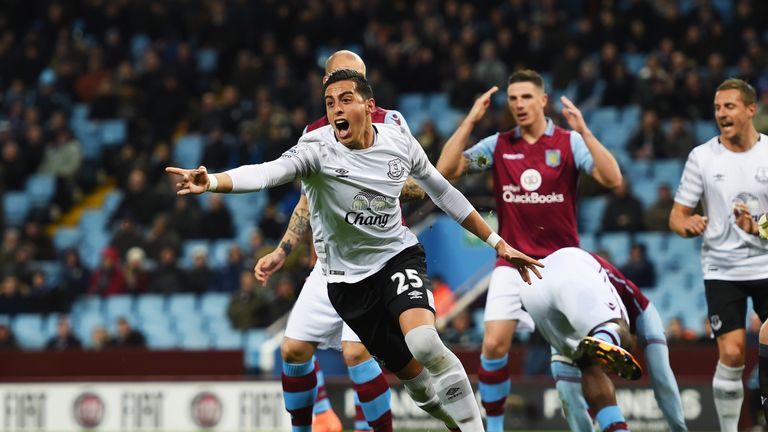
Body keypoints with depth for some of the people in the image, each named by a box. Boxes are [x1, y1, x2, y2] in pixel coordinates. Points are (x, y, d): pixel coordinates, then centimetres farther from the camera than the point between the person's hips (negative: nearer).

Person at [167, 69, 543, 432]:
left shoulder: (400, 142, -8)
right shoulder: (317, 149, -19)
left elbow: (443, 192, 7)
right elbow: (268, 172, -38)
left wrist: (497, 242, 11)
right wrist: (211, 181, -58)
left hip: (398, 256, 0)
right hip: (348, 279, 0)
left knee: (423, 343, -28)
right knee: (411, 373, 2)